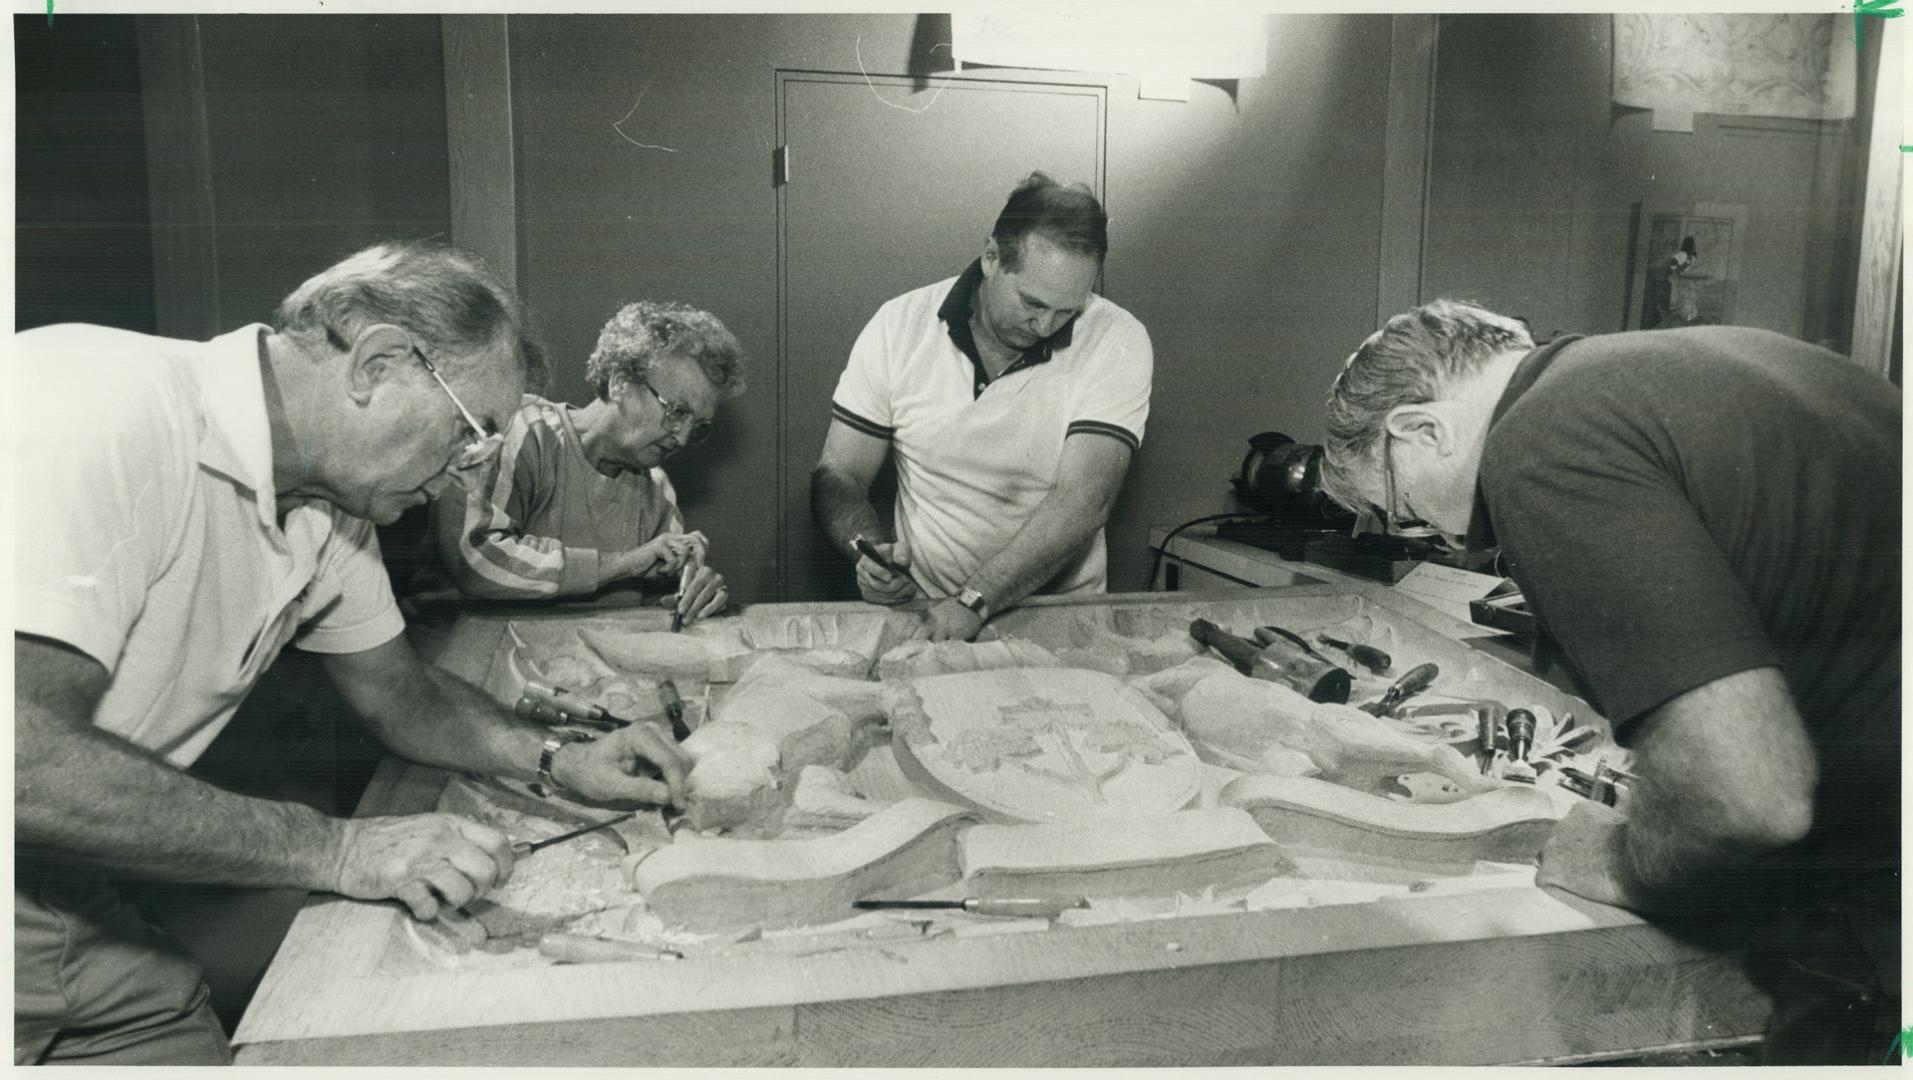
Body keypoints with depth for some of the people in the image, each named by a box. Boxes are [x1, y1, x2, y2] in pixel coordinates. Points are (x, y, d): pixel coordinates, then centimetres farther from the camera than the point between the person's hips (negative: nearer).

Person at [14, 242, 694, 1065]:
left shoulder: (330, 516, -1)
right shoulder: (100, 402, -27)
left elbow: (400, 693, 13)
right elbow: (21, 756, -34)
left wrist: (557, 760, -4)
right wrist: (334, 849, -28)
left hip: (77, 907, 7)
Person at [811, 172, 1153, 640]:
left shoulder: (1118, 343, -5)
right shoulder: (900, 326, 1)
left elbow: (1082, 502, -14)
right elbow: (838, 476, 6)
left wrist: (974, 600, -23)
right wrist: (867, 551, -14)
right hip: (922, 611, 2)